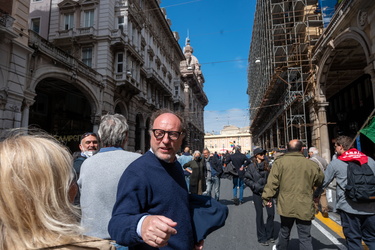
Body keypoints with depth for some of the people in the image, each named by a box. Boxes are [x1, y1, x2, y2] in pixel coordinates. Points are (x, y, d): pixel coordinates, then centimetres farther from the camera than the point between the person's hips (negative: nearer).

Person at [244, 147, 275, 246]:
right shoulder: (251, 166, -6)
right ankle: (262, 238, 21)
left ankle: (269, 235, 27)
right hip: (257, 193, -3)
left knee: (271, 213, 6)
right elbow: (246, 179, -5)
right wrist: (255, 186, -13)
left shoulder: (267, 164, 4)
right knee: (259, 214, 7)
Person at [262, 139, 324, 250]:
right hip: (304, 207, -1)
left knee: (284, 231, 22)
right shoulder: (311, 164, -4)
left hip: (286, 206, 1)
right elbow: (320, 181, 11)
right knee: (305, 237, 9)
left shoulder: (279, 162, -7)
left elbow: (272, 182, -8)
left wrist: (267, 198, 0)